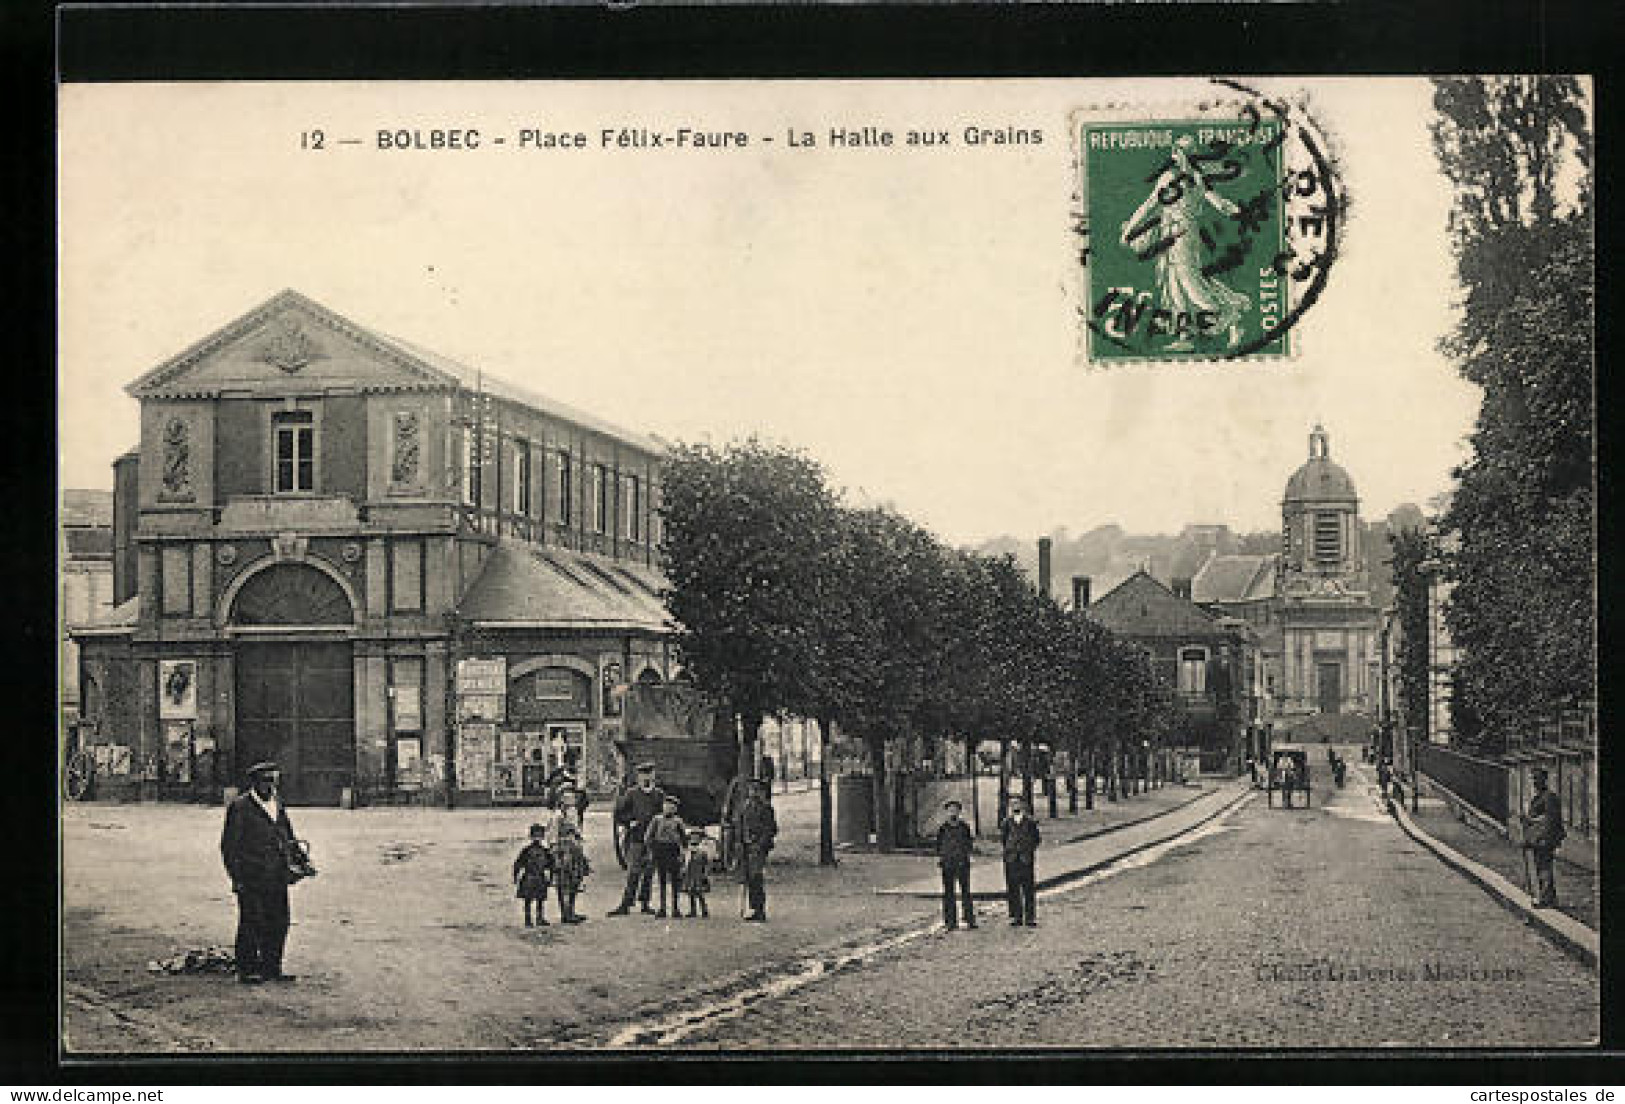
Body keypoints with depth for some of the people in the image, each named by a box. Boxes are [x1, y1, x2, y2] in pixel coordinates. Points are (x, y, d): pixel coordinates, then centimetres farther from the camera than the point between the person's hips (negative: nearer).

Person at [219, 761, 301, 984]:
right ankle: (247, 970, 3)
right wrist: (237, 877, -10)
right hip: (251, 880, -6)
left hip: (277, 879, 6)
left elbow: (288, 838, 26)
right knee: (251, 924, -4)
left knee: (278, 923, 6)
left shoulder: (278, 805, 17)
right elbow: (229, 845, -4)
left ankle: (272, 968, 16)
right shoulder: (240, 807, -3)